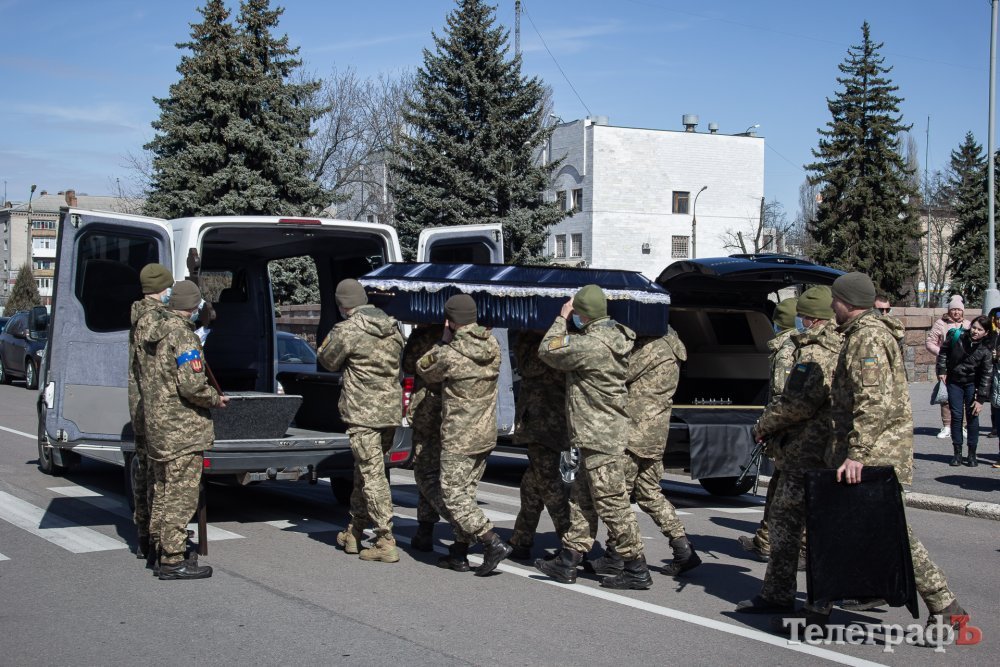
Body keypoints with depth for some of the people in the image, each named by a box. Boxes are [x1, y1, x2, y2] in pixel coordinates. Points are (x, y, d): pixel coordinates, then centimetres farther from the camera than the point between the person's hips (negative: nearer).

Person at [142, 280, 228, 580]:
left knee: (163, 490, 19)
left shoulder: (153, 334, 12)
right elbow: (192, 385, -23)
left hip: (156, 425, 10)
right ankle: (173, 561, -1)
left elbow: (145, 380, 20)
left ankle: (160, 548, 29)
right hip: (182, 431, -9)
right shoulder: (182, 334, -16)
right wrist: (216, 399, -7)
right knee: (181, 495, -4)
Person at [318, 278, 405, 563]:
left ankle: (386, 543, -6)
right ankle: (354, 533, 27)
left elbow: (326, 360, 0)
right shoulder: (393, 328, 9)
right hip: (391, 411, 7)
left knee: (372, 476, -5)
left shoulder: (347, 330, -12)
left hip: (363, 413, -7)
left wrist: (332, 336, 17)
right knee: (364, 471, 18)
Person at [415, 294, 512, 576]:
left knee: (454, 496, -1)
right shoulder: (493, 346, 0)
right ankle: (459, 552, 20)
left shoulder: (449, 354, -19)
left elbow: (425, 371, 0)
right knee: (465, 492, 16)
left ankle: (493, 543, -11)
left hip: (459, 438, -7)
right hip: (486, 435, 7)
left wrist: (443, 342, 7)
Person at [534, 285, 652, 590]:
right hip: (603, 433, 10)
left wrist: (561, 319, 3)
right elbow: (571, 350, 21)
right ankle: (567, 562, 21)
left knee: (612, 503, -4)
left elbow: (548, 351, -9)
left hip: (599, 436, -10)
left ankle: (636, 570, 2)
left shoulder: (591, 345, -22)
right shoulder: (613, 337, 9)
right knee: (583, 499, 14)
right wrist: (566, 321, 14)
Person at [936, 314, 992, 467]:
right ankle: (957, 452, 7)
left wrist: (981, 399, -16)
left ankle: (972, 454, 6)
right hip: (954, 382, 1)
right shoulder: (957, 337, -11)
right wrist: (942, 370, 0)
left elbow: (987, 375, -13)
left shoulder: (986, 350, -15)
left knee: (972, 417, -3)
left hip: (972, 384, -1)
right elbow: (944, 351, 7)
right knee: (956, 416, 0)